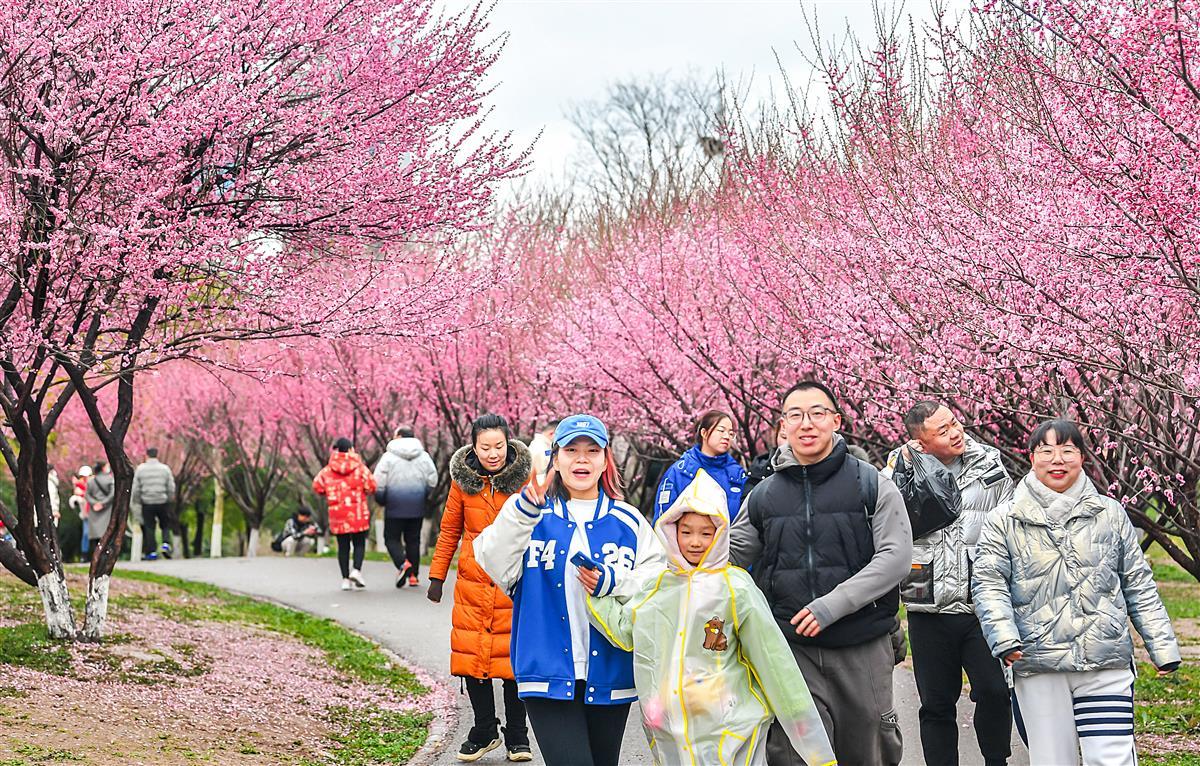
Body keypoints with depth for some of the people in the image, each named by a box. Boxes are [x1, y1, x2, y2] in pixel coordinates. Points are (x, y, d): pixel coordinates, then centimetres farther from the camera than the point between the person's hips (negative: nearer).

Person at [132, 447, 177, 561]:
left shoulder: (140, 469, 0)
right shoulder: (165, 468, 0)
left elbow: (136, 488, 1)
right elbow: (171, 487, 2)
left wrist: (135, 502, 13)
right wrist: (170, 498, 17)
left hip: (147, 503, 0)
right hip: (162, 502, 0)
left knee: (149, 527, 5)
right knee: (165, 525, 13)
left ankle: (151, 551, 3)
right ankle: (165, 544, -7)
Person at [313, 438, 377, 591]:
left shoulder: (328, 470, 3)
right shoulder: (359, 467, -3)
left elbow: (317, 486, -2)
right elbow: (371, 486, -7)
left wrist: (329, 494, 14)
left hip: (337, 513, 2)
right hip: (357, 513, -2)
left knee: (343, 546, 8)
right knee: (359, 543, 8)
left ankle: (345, 579, 4)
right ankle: (356, 570, -14)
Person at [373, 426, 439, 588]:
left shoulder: (389, 456, -7)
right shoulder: (424, 456, 4)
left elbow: (379, 482, -10)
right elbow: (432, 480, 6)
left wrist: (381, 499, 6)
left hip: (395, 507, -3)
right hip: (417, 507, 3)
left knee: (392, 539, 6)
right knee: (413, 540, 12)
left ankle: (403, 564, -19)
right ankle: (413, 575, 10)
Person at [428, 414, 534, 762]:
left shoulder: (525, 478, -4)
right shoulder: (463, 480, 2)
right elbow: (449, 530, 12)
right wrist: (437, 576, 11)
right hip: (473, 586, 2)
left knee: (514, 660, 2)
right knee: (471, 659, 3)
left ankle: (517, 736, 17)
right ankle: (484, 732, 21)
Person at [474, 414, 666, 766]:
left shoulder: (628, 521, 7)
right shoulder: (534, 518, 4)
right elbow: (497, 566, -14)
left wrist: (612, 583, -18)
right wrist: (524, 508, -28)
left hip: (610, 680, 3)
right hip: (549, 676, -2)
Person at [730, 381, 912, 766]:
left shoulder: (873, 485, 0)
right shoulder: (764, 495, 10)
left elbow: (895, 557, -9)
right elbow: (732, 554, 18)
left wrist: (832, 605, -17)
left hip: (863, 646, -1)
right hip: (793, 648, 1)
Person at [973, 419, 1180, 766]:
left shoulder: (1110, 514, 11)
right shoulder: (1004, 521, 5)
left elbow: (1139, 585, 14)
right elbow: (988, 584, -2)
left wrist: (1162, 646, 10)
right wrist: (1004, 638, -18)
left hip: (1107, 663, 1)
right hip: (1037, 670, 0)